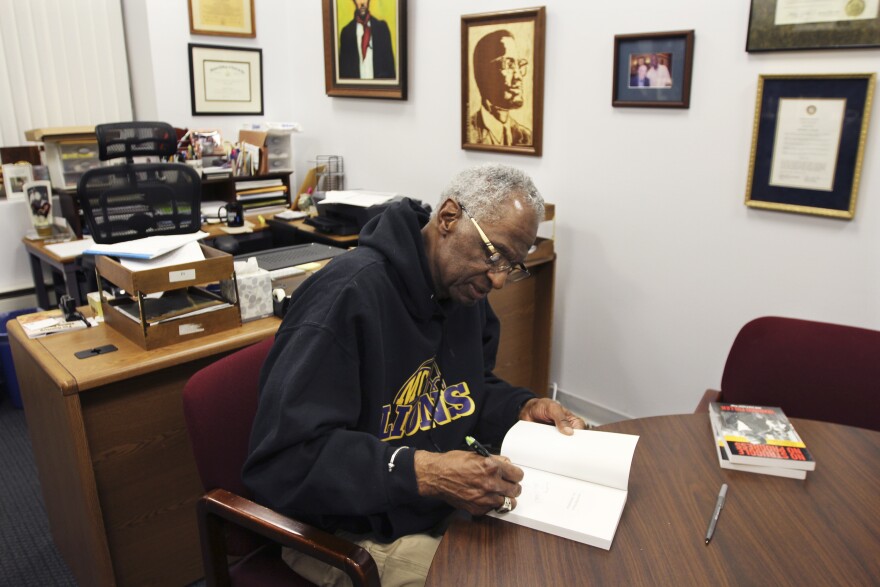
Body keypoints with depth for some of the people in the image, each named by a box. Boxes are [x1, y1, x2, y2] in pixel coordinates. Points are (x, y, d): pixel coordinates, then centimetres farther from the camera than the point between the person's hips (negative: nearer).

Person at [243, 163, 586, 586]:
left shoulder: (464, 286, 1)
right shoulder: (348, 295, -26)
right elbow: (282, 460, -28)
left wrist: (522, 408, -5)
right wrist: (420, 473, -36)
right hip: (357, 535, -7)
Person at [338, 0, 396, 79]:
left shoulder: (382, 27, 5)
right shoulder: (346, 31, 3)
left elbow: (389, 59, 5)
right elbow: (343, 64, 5)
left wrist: (391, 81, -1)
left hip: (380, 82, 1)